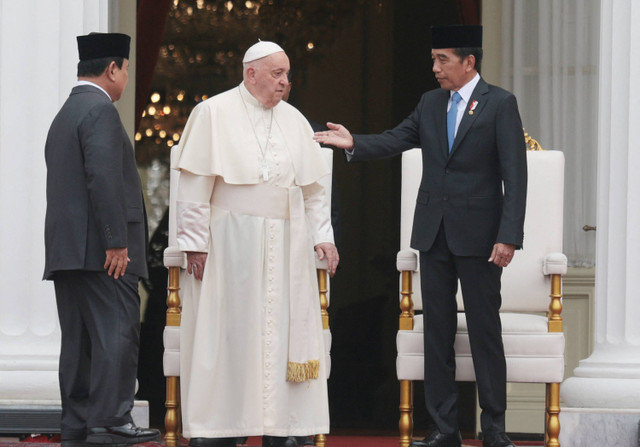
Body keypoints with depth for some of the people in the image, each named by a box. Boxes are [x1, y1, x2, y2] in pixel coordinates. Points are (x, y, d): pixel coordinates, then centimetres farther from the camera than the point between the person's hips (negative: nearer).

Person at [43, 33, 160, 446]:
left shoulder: (65, 115, 21)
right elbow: (104, 179, -20)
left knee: (80, 340, 8)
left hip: (65, 250, 10)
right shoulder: (100, 111, -10)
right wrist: (117, 242, -20)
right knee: (117, 333, -10)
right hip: (100, 250, -10)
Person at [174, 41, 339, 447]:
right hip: (230, 243, -4)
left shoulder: (295, 121, 13)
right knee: (227, 337, -4)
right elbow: (196, 185, -5)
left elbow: (312, 189, 16)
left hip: (286, 246, 4)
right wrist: (196, 243, -11)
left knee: (282, 336, 2)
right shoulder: (214, 114, -1)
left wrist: (322, 237, 5)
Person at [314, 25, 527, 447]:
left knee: (485, 331, -1)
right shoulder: (431, 103, 11)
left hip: (478, 237, -5)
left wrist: (508, 237, -16)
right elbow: (396, 139, 9)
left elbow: (515, 175, -10)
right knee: (438, 330, 7)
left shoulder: (500, 104, -6)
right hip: (434, 234, 5)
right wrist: (355, 142, -10)